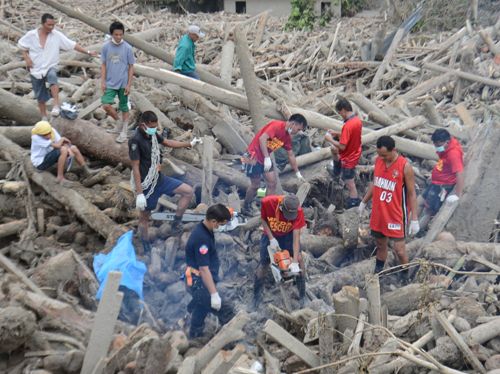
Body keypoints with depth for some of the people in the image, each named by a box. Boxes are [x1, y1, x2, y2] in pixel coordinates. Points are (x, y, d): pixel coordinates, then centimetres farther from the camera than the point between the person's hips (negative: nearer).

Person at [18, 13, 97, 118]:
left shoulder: (57, 35, -9)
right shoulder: (31, 35, -6)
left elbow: (73, 45, -8)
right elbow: (21, 46, 9)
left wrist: (88, 52, -14)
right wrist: (26, 58, -5)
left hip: (50, 67, -2)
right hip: (35, 70, 2)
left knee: (52, 76, -38)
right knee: (40, 97, 8)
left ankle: (56, 105, -40)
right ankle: (44, 118, 26)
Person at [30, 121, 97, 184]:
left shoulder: (52, 130, -9)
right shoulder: (35, 137, -29)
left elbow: (63, 143, -8)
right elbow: (57, 146, -30)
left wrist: (69, 150, -28)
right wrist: (63, 138, -12)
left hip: (49, 157, 8)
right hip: (40, 163, -8)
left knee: (74, 148, 4)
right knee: (63, 150, -28)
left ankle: (86, 171, 16)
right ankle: (60, 177, -22)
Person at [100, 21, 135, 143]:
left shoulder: (127, 48, -9)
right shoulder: (106, 46, -4)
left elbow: (131, 67, -3)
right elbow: (103, 65, 4)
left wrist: (129, 84, -7)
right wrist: (102, 81, -3)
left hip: (123, 83, -1)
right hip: (110, 83, 1)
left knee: (124, 108, 8)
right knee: (106, 105, -11)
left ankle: (124, 132, 21)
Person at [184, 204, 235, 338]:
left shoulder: (204, 229, -1)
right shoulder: (201, 238, -30)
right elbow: (204, 269, -30)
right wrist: (214, 294, -27)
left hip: (199, 281, 11)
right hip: (199, 283, -11)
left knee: (202, 308, 28)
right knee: (226, 310, -8)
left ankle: (194, 336, 47)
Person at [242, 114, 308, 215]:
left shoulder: (287, 137, 6)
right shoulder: (277, 126, -20)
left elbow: (291, 155, 16)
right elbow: (262, 139, -31)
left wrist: (298, 173, 19)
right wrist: (267, 158, -34)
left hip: (265, 158, 9)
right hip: (254, 156, -8)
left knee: (272, 183, 3)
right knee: (255, 185, -1)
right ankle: (246, 208, 19)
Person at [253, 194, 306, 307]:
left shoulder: (297, 211, -34)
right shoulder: (267, 202, -34)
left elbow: (296, 237, -31)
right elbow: (263, 219, -13)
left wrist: (295, 262, -35)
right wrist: (271, 239, -19)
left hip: (288, 235, 0)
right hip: (270, 235, 0)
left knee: (299, 259, -14)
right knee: (263, 264, 0)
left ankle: (302, 295, 2)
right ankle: (257, 295, 19)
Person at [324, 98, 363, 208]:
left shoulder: (347, 125, -33)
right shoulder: (357, 120, -5)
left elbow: (342, 146, -30)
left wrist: (330, 139, -16)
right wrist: (336, 134, 6)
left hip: (348, 158, -9)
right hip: (354, 152, 9)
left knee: (349, 182, 7)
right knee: (333, 149, 29)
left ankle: (354, 201, 20)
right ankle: (336, 171, 46)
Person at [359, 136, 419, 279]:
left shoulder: (405, 166, -18)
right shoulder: (378, 161, -1)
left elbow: (412, 193, -13)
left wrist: (414, 219, -14)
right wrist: (364, 202, 21)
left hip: (396, 215, -5)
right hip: (378, 212, 5)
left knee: (399, 248, -2)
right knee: (380, 244, 18)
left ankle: (405, 275, 18)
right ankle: (377, 272, 33)